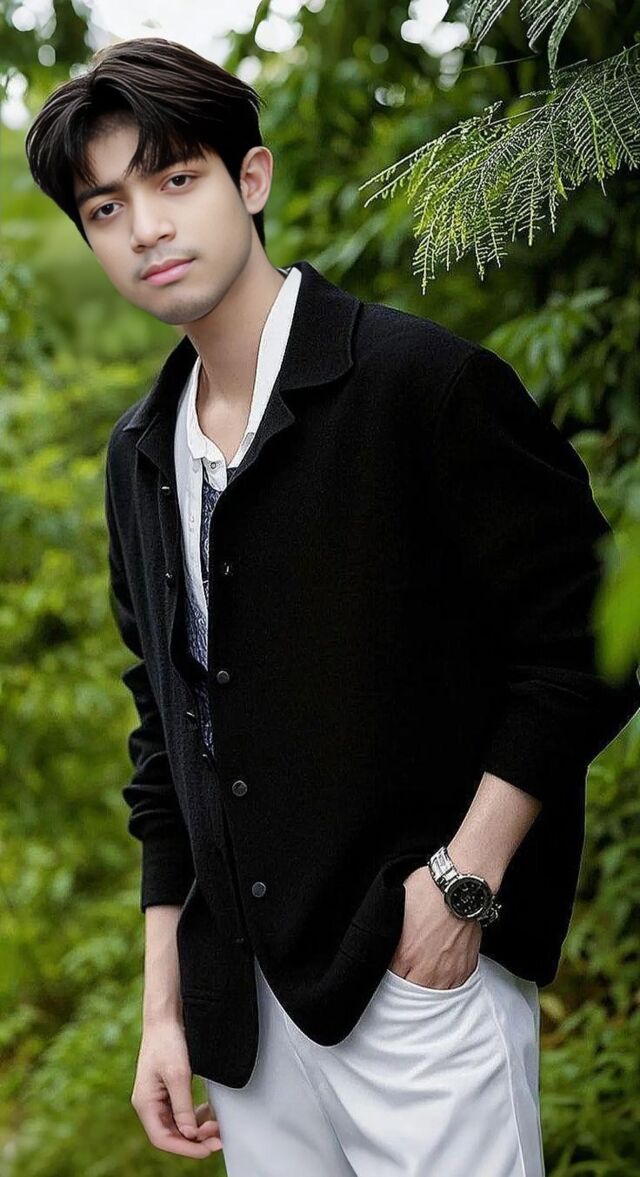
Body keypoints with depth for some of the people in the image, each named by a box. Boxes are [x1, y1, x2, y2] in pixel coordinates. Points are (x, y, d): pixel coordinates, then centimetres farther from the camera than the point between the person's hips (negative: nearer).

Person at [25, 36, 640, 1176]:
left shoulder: (424, 381, -10)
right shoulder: (140, 455, 11)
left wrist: (464, 880, -14)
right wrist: (164, 1002, 14)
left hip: (419, 978, -6)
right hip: (243, 1005, 6)